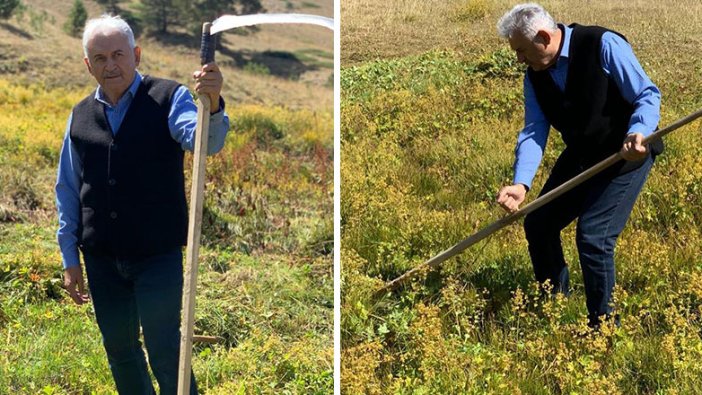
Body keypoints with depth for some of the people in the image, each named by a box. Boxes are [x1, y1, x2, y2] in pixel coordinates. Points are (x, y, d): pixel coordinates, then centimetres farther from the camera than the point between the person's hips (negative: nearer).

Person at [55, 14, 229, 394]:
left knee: (165, 352, -4)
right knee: (119, 351, 15)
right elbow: (67, 190, 14)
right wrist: (70, 258, 13)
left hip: (158, 256, -4)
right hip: (101, 259, 5)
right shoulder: (81, 115, 8)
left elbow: (206, 141, -23)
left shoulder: (169, 98, -4)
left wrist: (211, 104, -45)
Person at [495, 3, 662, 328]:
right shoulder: (535, 77, -2)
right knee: (538, 224, 9)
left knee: (593, 236, -15)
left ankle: (604, 327, 5)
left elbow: (647, 95, -20)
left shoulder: (603, 46, -22)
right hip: (580, 156, 7)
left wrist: (639, 133, -41)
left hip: (626, 155, -7)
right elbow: (533, 132, -8)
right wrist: (521, 183, -25)